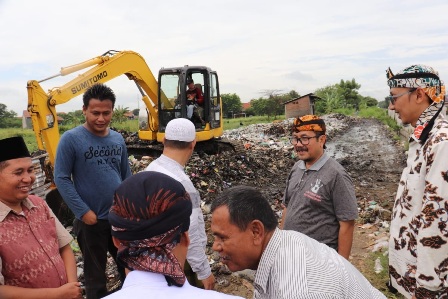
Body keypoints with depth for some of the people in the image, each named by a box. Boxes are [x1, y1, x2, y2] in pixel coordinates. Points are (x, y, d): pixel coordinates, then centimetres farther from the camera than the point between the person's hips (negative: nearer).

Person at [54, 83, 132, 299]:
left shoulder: (118, 139, 3)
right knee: (95, 275, 14)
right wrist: (83, 211, -17)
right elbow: (61, 179, -13)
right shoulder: (71, 139, -13)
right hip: (92, 220, -4)